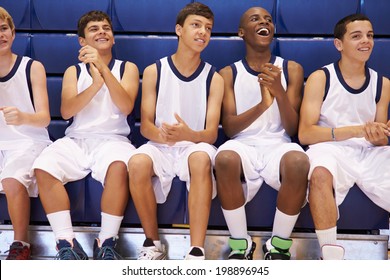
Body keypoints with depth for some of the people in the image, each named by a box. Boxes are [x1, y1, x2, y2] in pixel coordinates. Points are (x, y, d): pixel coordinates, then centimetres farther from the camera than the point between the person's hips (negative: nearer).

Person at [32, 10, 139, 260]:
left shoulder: (127, 68, 14)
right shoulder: (74, 71, 18)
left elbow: (126, 106, -4)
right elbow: (66, 111, 1)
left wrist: (103, 68, -15)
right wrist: (95, 85, -15)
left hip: (113, 138, -2)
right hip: (76, 139, 2)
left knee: (118, 166, -38)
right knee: (43, 167, -29)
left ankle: (107, 243, -25)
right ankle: (67, 244, -24)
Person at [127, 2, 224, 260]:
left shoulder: (214, 79, 1)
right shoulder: (154, 71, 2)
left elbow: (212, 133, -5)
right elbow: (145, 125, -1)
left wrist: (188, 134, -30)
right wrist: (161, 134, -26)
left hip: (196, 145, 0)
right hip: (160, 146, 1)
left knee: (201, 159, -37)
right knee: (137, 163, -34)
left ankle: (197, 252, -38)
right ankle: (153, 243, -14)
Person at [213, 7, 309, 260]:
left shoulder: (291, 69, 11)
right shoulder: (229, 73, 10)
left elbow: (292, 129, 3)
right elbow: (228, 128, 0)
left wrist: (279, 93, -16)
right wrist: (262, 105, -18)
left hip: (279, 144, 1)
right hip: (243, 145, 0)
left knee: (299, 162, -36)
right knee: (225, 158, -37)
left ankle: (279, 246, -15)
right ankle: (241, 244, -16)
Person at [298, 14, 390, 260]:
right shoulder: (320, 78, 0)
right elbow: (305, 134, -10)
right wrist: (356, 130, -21)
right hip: (331, 149, -3)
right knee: (320, 173, -39)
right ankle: (331, 256, -28)